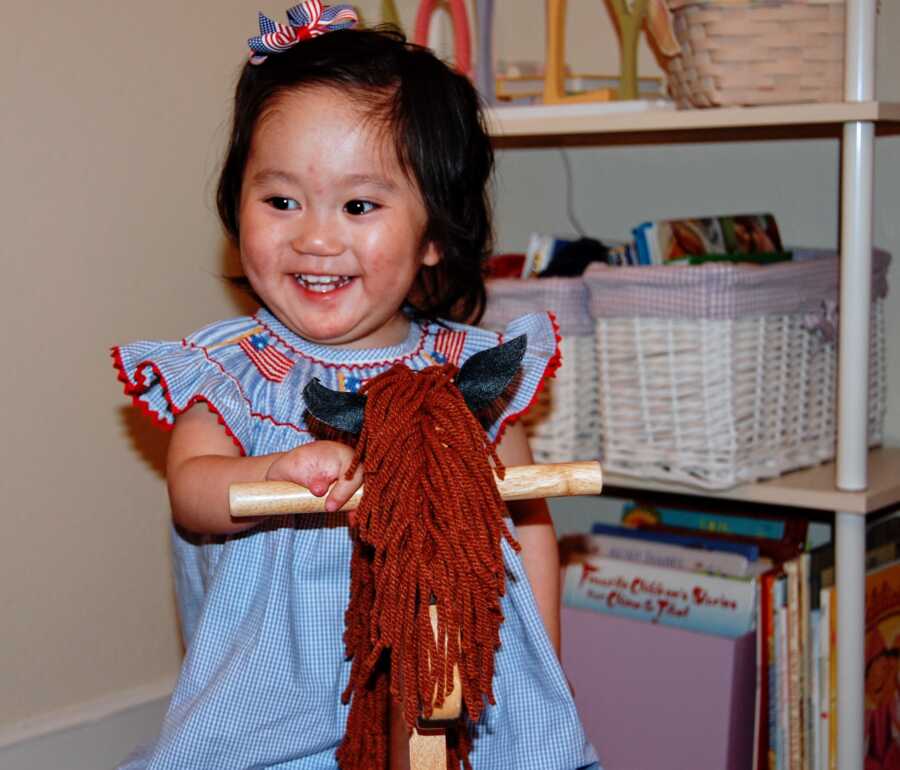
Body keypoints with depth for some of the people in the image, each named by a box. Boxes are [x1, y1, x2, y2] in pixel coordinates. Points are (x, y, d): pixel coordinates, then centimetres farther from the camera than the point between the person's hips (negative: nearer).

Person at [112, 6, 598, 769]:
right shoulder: (226, 371, -2)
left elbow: (525, 516, 8)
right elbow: (191, 493, -14)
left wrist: (545, 670, 4)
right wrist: (283, 475, -33)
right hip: (274, 682, 0)